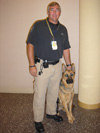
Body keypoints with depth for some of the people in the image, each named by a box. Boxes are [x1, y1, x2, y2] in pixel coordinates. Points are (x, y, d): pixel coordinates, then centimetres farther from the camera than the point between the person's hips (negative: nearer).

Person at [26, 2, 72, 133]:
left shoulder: (63, 29, 10)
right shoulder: (38, 25, -4)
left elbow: (65, 49, 15)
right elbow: (30, 45, -7)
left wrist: (69, 65, 14)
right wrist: (32, 65, -13)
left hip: (57, 66, 5)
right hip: (42, 66, -4)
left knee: (54, 92, 17)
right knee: (40, 94, 3)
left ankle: (51, 112, 40)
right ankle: (38, 120, 22)